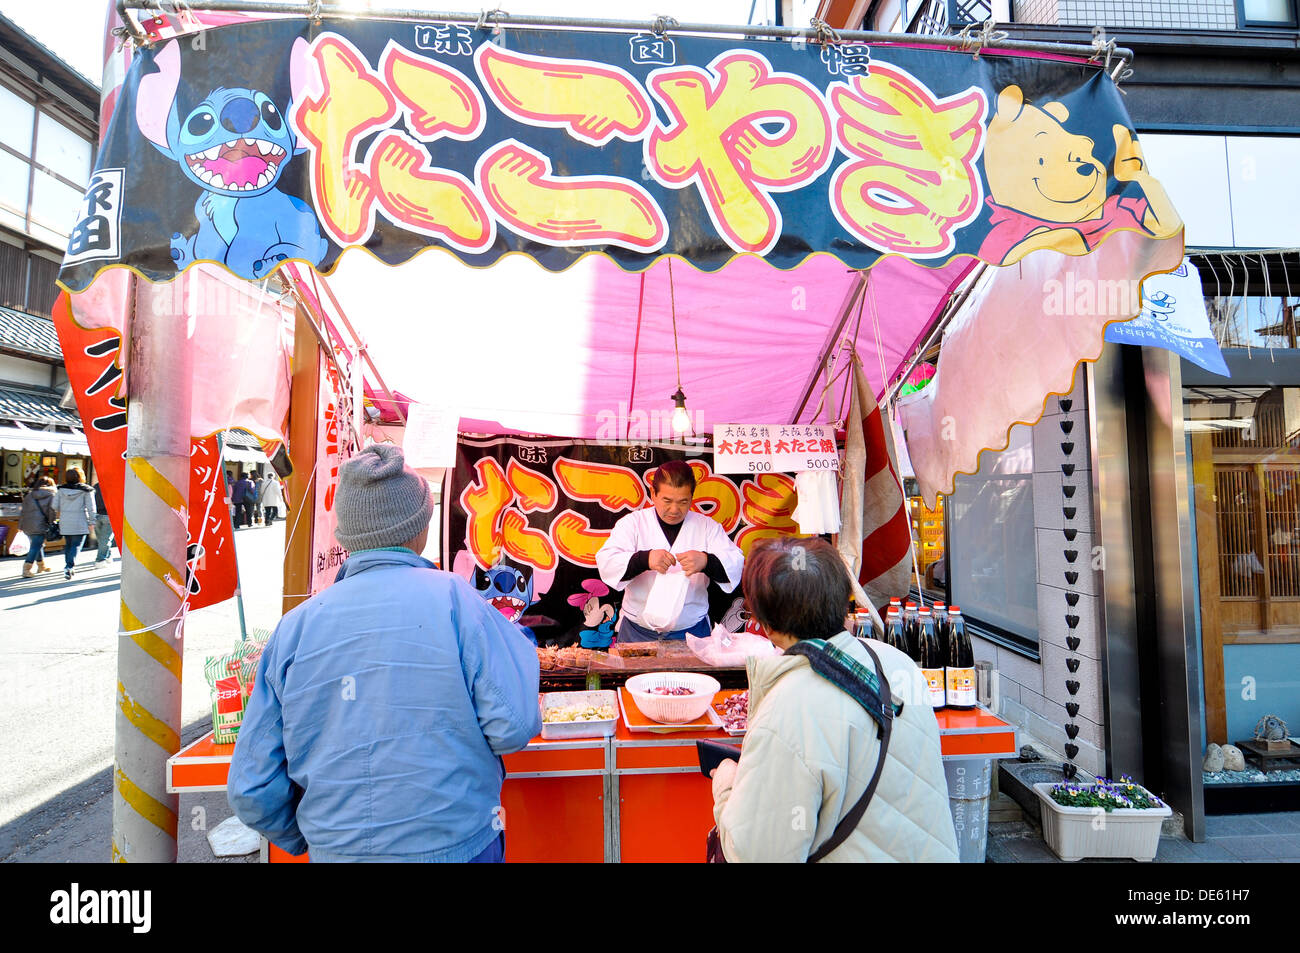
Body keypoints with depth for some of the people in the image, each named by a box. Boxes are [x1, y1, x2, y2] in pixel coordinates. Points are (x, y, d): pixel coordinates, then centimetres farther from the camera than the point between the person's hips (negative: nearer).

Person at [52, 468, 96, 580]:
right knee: (76, 545, -2)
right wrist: (91, 522, -1)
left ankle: (68, 566, 23)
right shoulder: (86, 490, -7)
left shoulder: (61, 489, 3)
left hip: (65, 522, 4)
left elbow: (55, 506, 5)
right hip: (80, 523, -4)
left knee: (68, 544, 17)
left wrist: (62, 514, 24)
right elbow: (91, 508, -7)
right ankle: (69, 567, -16)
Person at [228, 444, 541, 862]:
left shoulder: (294, 627, -7)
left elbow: (253, 789, -3)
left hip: (336, 851, 3)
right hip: (453, 845, -2)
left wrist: (308, 841, 14)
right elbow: (514, 726, -17)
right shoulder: (453, 599, -16)